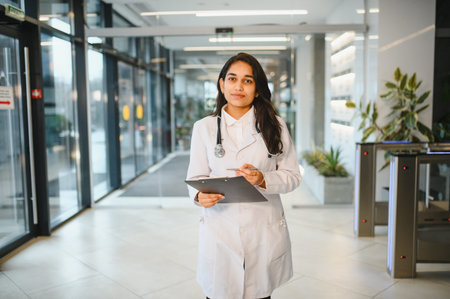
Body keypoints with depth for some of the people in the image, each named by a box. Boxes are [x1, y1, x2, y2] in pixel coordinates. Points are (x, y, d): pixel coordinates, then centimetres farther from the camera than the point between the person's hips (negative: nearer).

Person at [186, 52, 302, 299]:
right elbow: (196, 177, 6)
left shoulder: (274, 126, 2)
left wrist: (263, 180, -16)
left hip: (264, 230, 0)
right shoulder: (204, 128, 4)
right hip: (219, 231, 0)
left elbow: (292, 175, 2)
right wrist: (200, 195, -16)